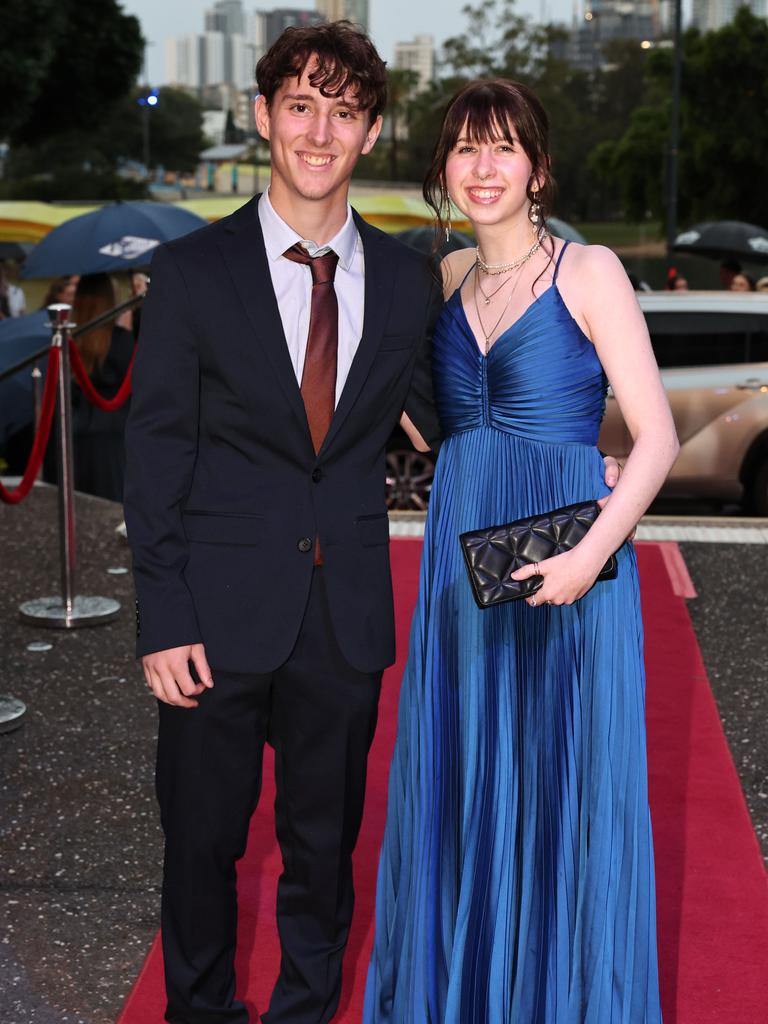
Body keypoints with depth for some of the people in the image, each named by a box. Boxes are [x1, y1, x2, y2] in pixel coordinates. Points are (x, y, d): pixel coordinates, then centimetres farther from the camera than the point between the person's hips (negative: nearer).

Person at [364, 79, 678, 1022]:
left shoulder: (589, 272, -5)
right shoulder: (447, 278, 11)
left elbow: (656, 437, -10)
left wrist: (592, 551, -21)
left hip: (565, 572, -5)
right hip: (461, 560, 5)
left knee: (566, 786, 4)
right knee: (461, 778, 12)